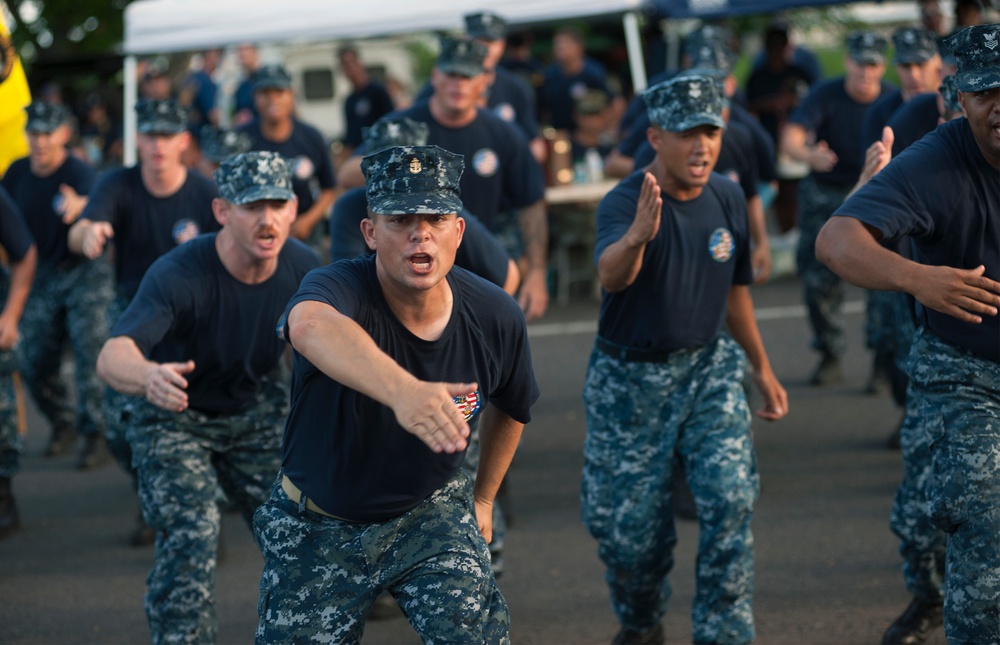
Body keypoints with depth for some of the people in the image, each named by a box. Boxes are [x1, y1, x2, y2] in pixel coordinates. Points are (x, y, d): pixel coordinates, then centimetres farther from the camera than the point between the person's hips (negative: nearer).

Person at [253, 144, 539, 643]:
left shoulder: (496, 317, -13)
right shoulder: (341, 288, -29)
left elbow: (508, 407, 10)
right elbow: (311, 326, -56)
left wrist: (483, 497, 20)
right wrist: (402, 391, -74)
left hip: (432, 512, 2)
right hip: (319, 527, -2)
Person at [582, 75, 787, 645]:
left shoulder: (729, 199, -3)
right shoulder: (624, 203, -22)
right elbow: (611, 275, -44)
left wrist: (762, 367, 20)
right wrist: (638, 236, -66)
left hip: (709, 368, 4)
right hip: (630, 380, -3)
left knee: (731, 501, -13)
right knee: (631, 527, 6)